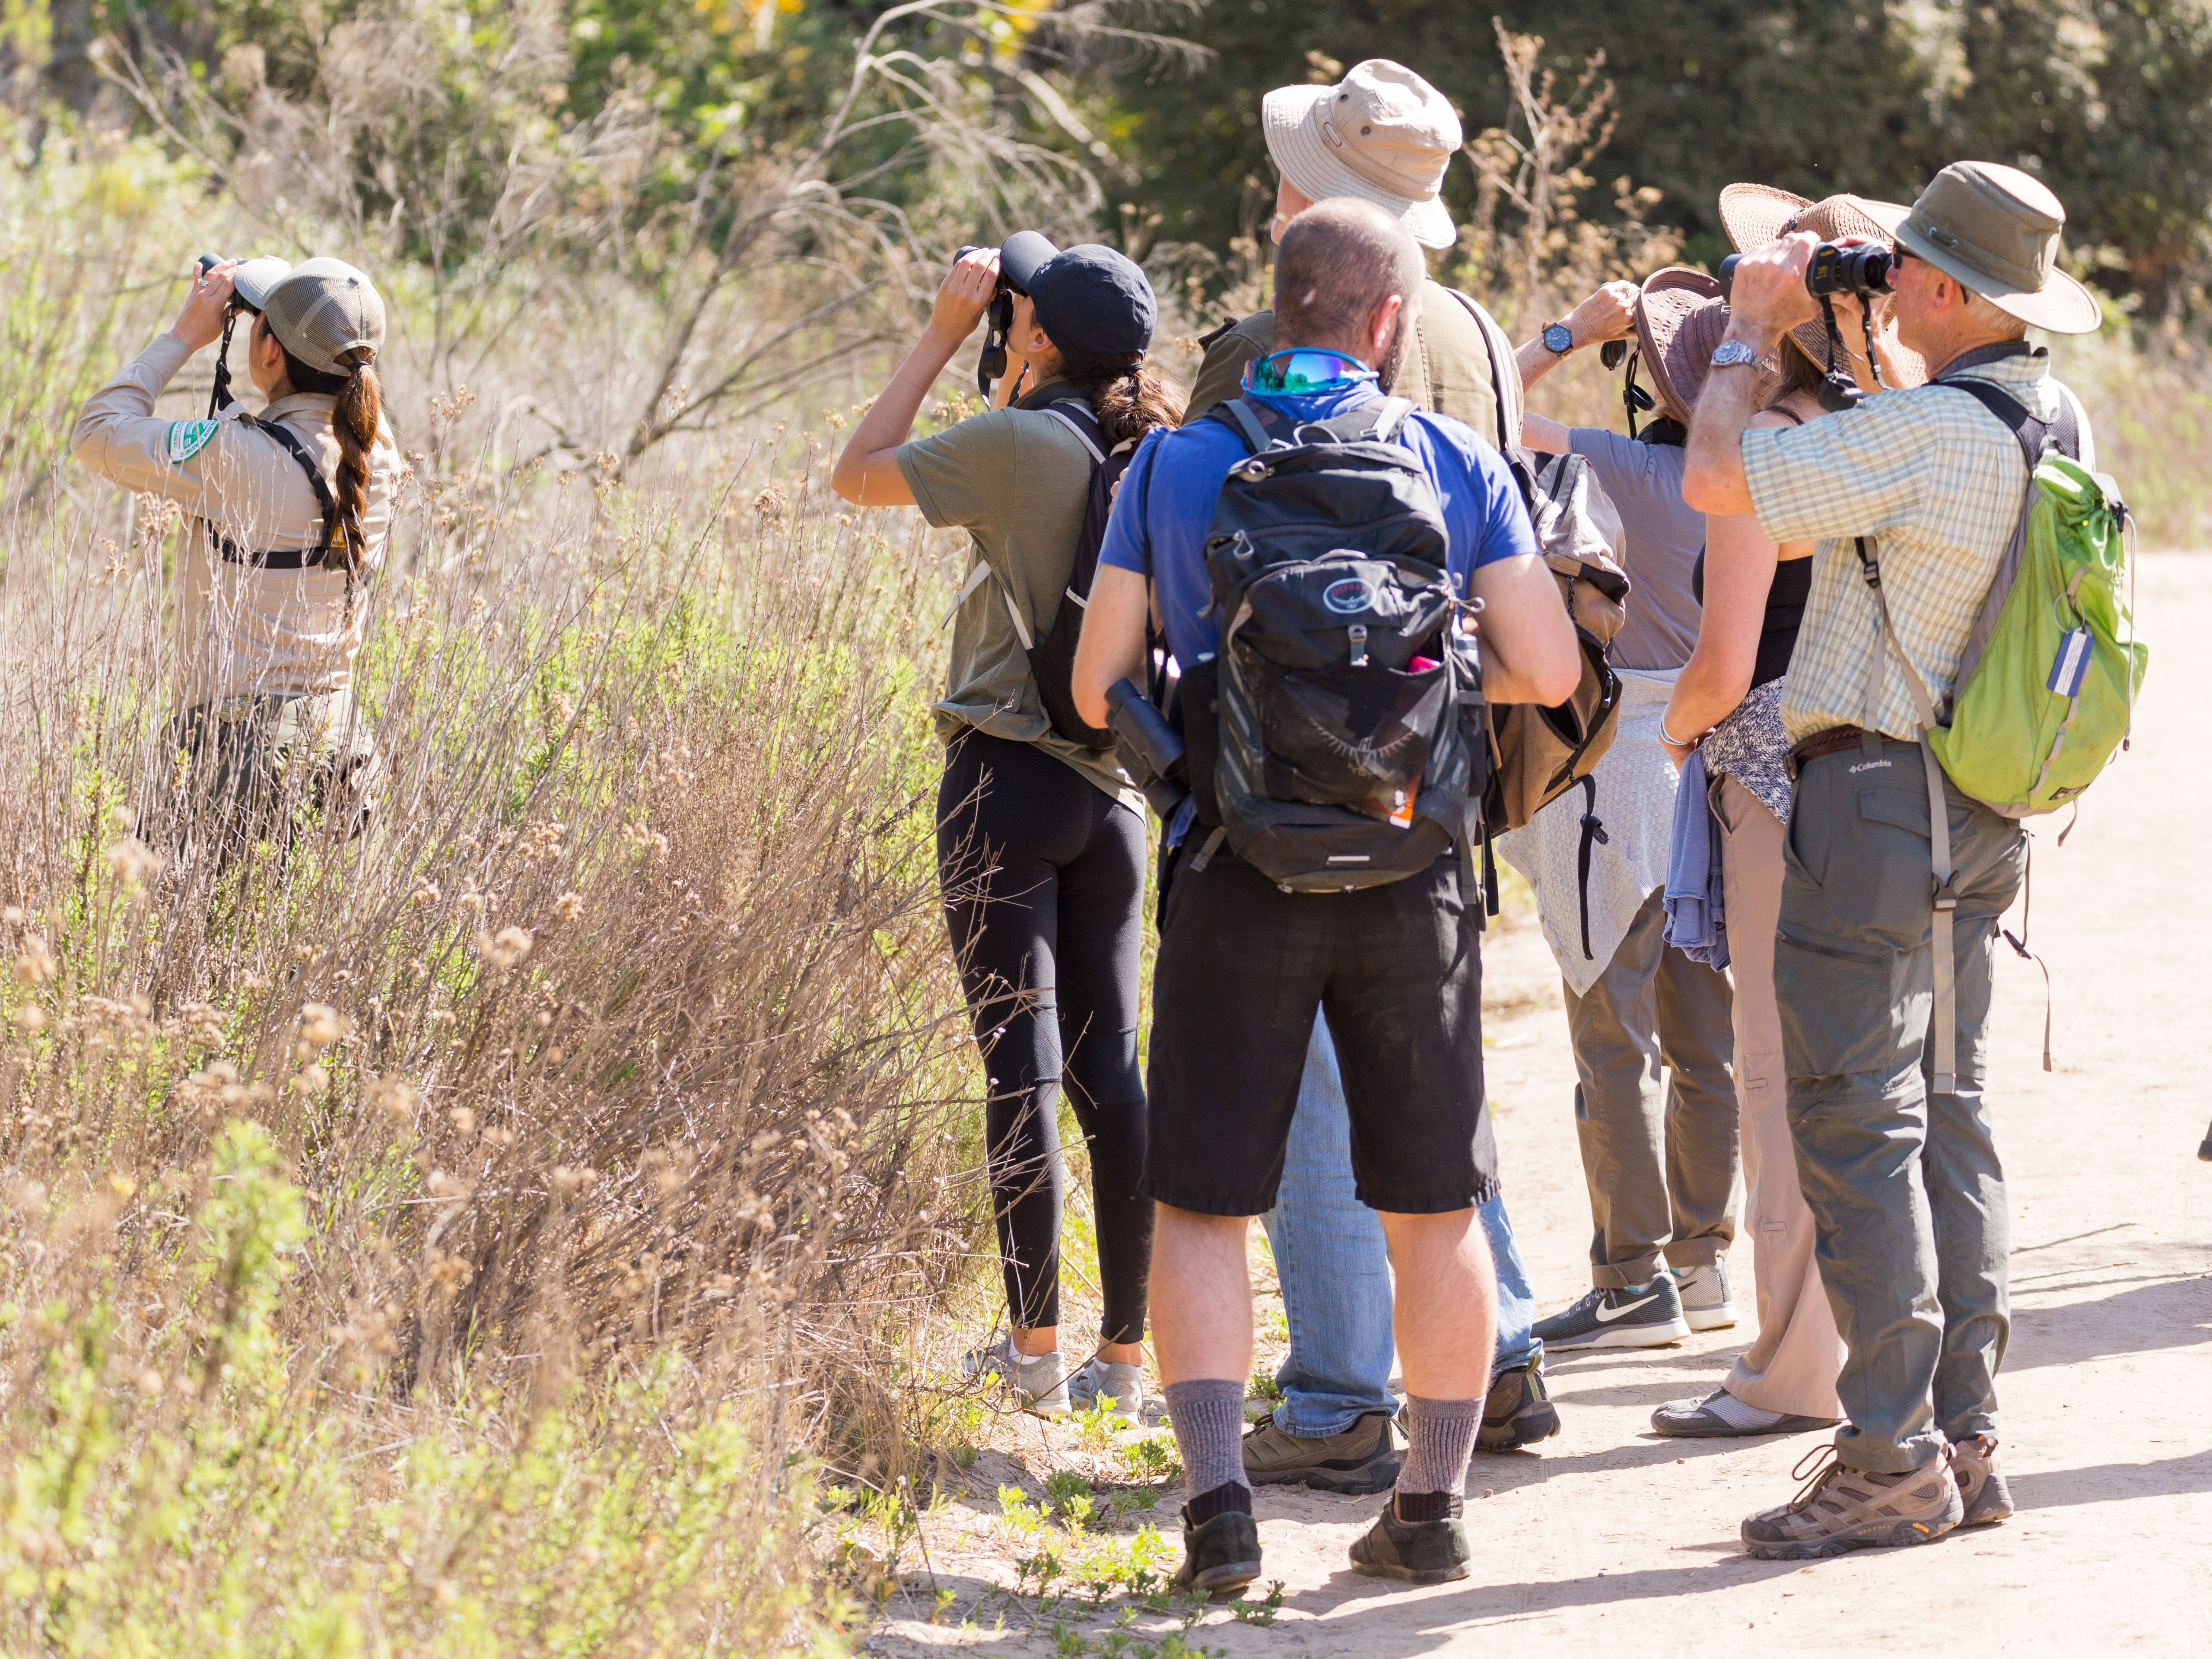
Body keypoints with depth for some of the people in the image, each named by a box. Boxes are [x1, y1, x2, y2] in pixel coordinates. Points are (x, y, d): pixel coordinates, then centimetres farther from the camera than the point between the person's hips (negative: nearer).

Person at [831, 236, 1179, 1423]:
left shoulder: (1019, 444, -14)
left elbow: (859, 473, -1)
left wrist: (943, 333, 1)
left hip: (1008, 777, -6)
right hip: (1113, 786, 6)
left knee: (1023, 1059, -2)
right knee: (1109, 1061, 8)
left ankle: (1036, 1352, 0)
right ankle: (1124, 1356, 8)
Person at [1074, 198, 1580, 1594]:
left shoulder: (1175, 465, 1)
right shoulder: (1457, 463, 1)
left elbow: (1100, 686, 2)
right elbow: (1549, 670, -3)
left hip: (1239, 877, 0)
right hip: (1411, 869, 1)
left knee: (1205, 1207, 5)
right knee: (1436, 1209, 11)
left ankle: (1219, 1502, -8)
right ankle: (1434, 1508, 15)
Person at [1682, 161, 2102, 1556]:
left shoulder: (1927, 431, -21)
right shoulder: (2060, 417, 8)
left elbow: (1720, 481, -21)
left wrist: (1753, 332, -6)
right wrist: (1819, 344, 20)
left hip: (1876, 792, -9)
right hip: (1981, 810, 9)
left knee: (1858, 1124, -6)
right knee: (1947, 1117, 12)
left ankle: (1894, 1461, -6)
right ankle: (1967, 1440, 14)